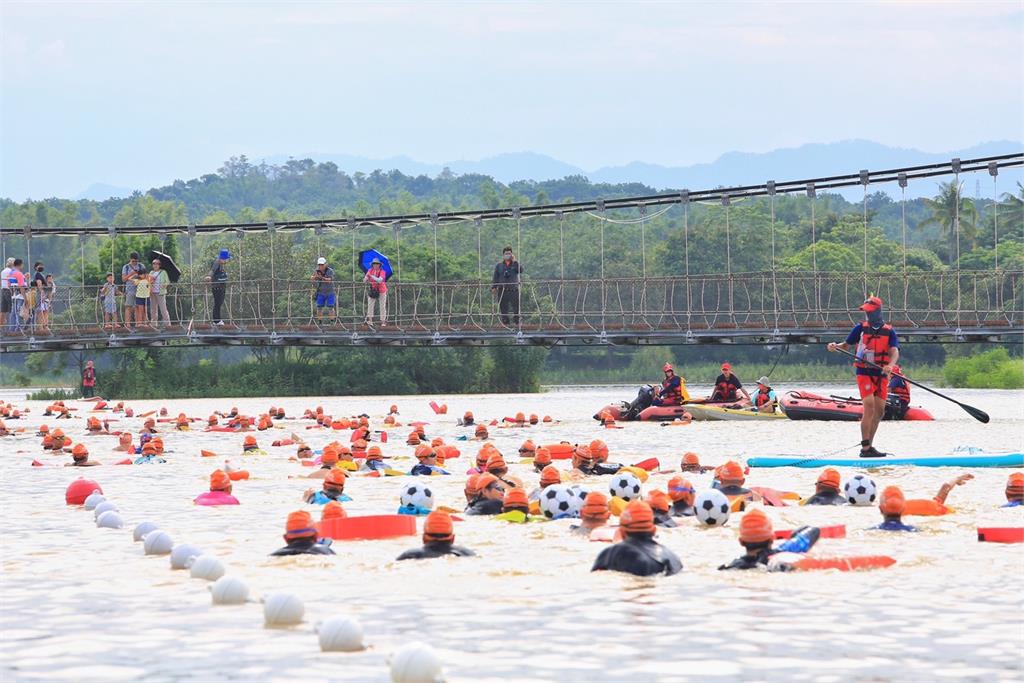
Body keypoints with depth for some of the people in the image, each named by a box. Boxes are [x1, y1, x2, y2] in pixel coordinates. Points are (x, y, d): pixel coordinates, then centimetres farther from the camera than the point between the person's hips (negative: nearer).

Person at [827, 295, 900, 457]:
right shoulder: (861, 328, 4)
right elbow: (847, 345, 11)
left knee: (879, 412, 6)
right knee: (869, 407, -17)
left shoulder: (889, 331, 4)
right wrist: (835, 346, -11)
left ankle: (869, 445, 19)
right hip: (864, 372, -3)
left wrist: (890, 365, -30)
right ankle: (865, 448, -19)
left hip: (881, 374, 3)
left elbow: (895, 351, -10)